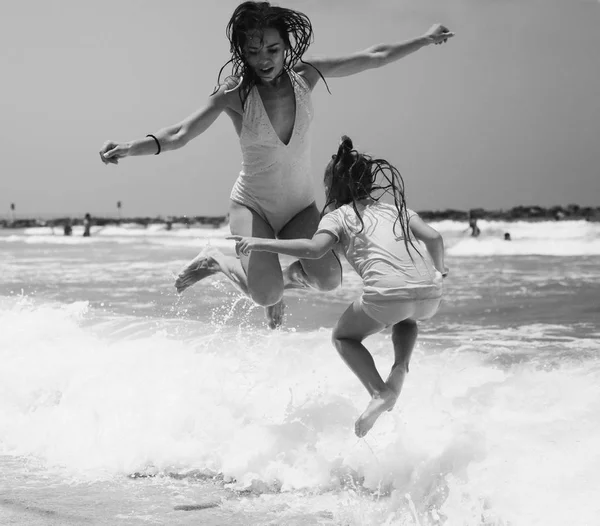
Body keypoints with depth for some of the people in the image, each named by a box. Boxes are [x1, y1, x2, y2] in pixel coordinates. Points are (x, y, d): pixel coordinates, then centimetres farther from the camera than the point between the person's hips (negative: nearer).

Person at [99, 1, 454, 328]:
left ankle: (287, 276, 16)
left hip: (301, 207, 3)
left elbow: (373, 58, 2)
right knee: (266, 294, -25)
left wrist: (426, 40, 7)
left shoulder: (305, 76, -7)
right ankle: (215, 260, 8)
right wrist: (130, 148, -40)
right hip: (252, 205, -3)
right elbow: (181, 134, -23)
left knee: (329, 279, -21)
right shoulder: (235, 93, -16)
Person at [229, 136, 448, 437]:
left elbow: (314, 249, -7)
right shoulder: (394, 208, 26)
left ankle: (380, 394, 2)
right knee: (405, 319, 40)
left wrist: (260, 243, -1)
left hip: (386, 294, -5)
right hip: (429, 296, 5)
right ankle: (399, 368, 11)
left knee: (344, 336, 24)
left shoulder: (338, 215, 13)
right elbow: (433, 237, 13)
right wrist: (439, 271, 32)